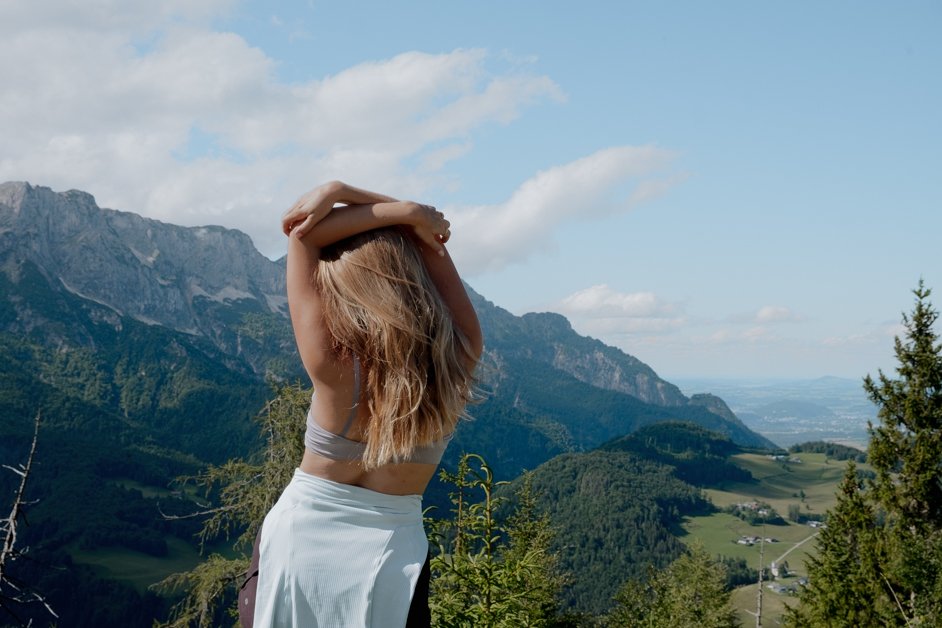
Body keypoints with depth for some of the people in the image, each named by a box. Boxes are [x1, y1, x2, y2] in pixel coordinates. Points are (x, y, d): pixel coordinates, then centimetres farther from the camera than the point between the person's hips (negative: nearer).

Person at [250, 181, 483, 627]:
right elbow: (431, 239, -4)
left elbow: (302, 231, -17)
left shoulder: (333, 368, -23)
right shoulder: (460, 359, -15)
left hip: (297, 539, -1)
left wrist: (407, 214, -19)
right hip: (390, 558, 2)